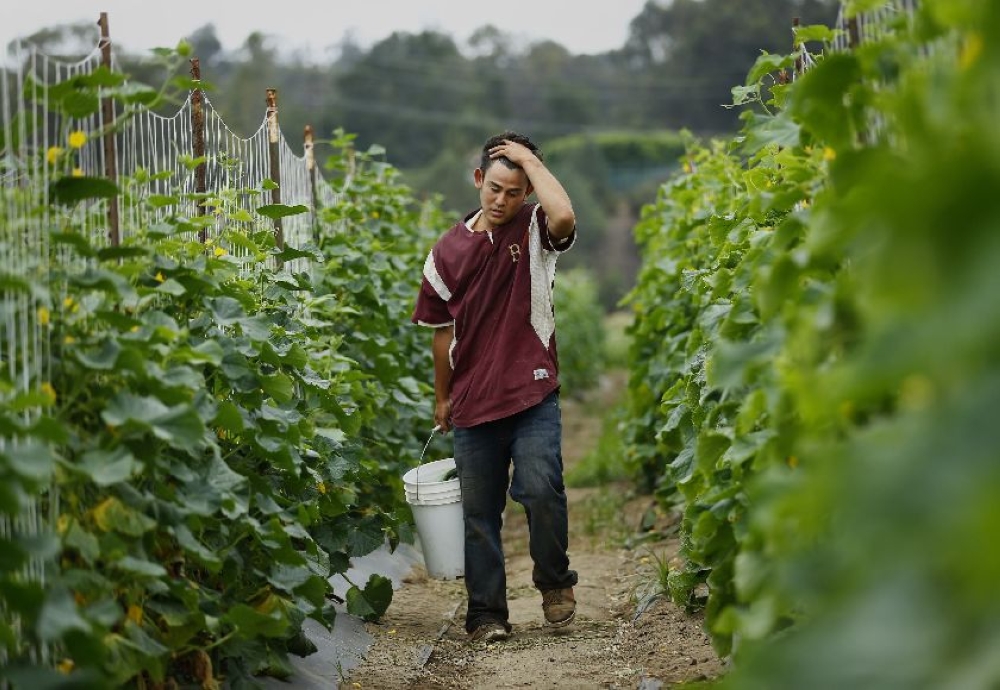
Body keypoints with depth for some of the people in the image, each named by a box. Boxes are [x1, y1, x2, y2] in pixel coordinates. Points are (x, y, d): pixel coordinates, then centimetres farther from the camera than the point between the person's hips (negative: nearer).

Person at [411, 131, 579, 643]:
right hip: (473, 405, 3)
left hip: (532, 395, -3)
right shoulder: (449, 250, 8)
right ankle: (486, 614, 17)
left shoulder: (535, 230, 1)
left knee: (541, 489, -19)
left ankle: (554, 581, 7)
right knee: (479, 513, 7)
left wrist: (530, 160, -13)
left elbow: (564, 216, -26)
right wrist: (442, 398, 20)